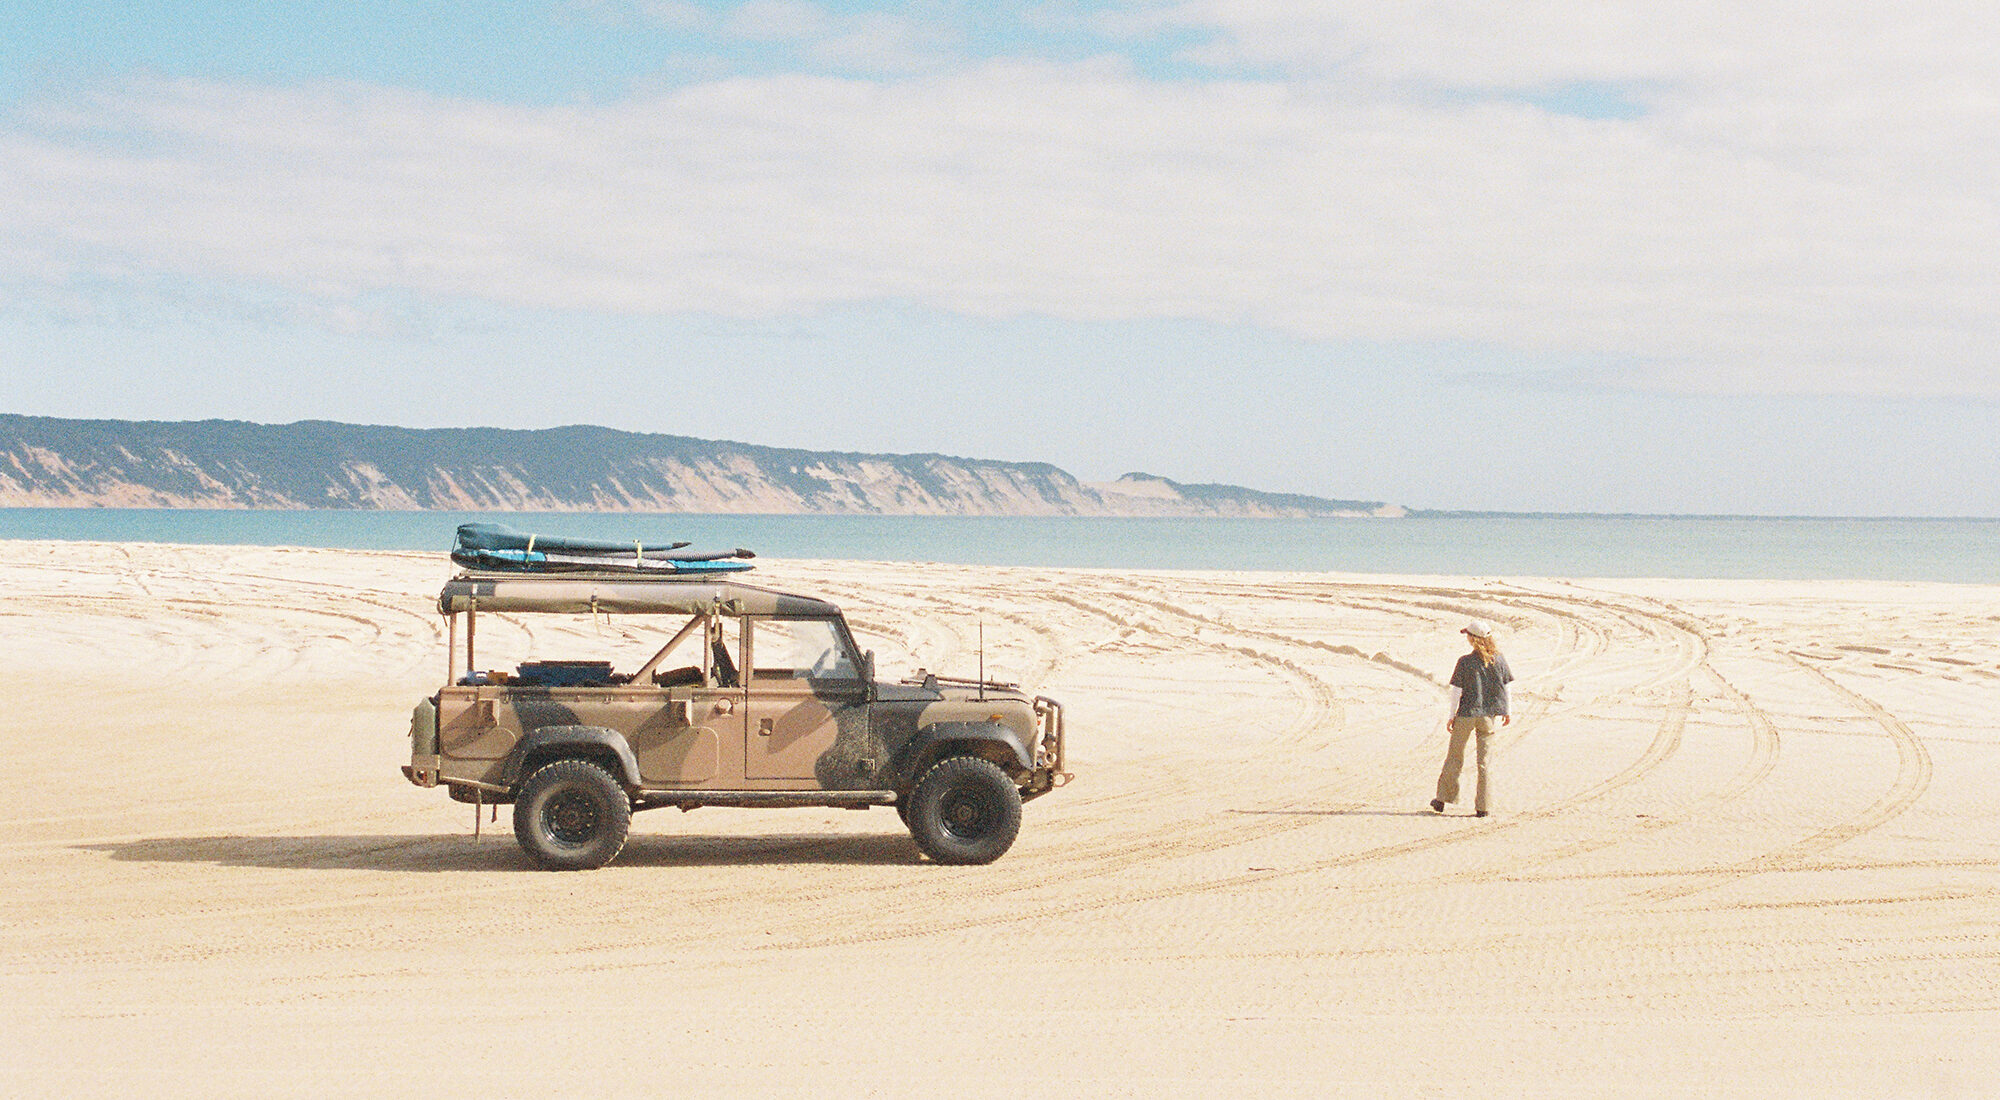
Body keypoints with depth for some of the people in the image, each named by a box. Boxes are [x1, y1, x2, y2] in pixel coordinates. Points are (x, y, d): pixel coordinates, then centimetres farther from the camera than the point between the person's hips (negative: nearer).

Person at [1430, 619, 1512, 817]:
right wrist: (1506, 711, 17)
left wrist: (1452, 715, -2)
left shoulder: (1465, 662, -12)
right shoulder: (1499, 659, -2)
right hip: (1488, 716, 3)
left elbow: (1457, 691, -10)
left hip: (1466, 714, -3)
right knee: (1484, 761, 7)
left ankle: (1442, 799, 19)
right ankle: (1483, 806, 5)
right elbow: (1506, 687, 5)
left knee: (1455, 756, 12)